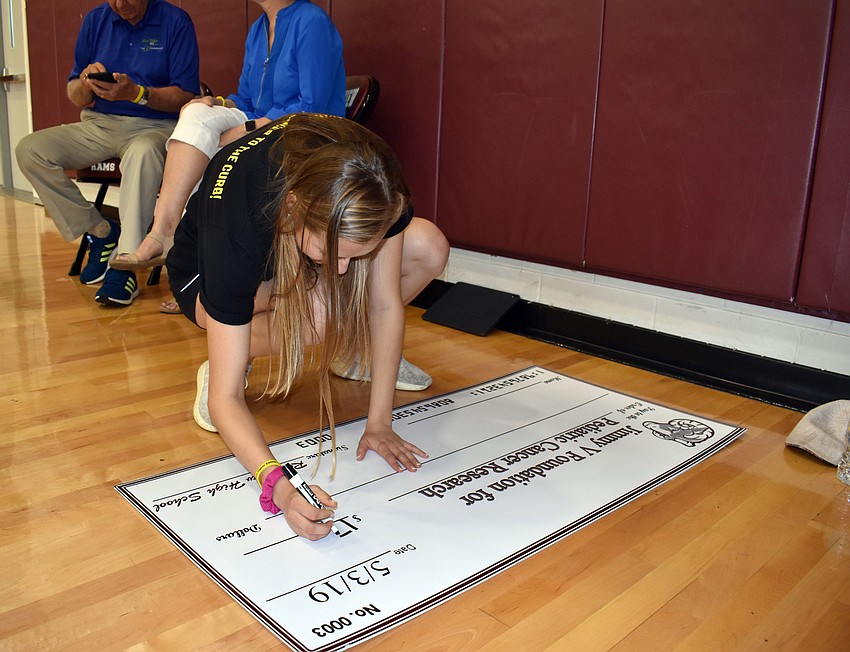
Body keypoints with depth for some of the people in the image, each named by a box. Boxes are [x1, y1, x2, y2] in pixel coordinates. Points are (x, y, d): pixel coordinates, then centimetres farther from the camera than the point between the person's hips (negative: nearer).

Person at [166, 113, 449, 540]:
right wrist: (277, 485, -54)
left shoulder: (373, 183, -34)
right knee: (321, 315, -38)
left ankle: (355, 351, 6)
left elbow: (386, 304, -24)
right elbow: (225, 399, -39)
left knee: (429, 248, -20)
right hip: (204, 272, -4)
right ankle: (217, 363, -7)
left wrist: (378, 424, -24)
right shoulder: (234, 229, -42)